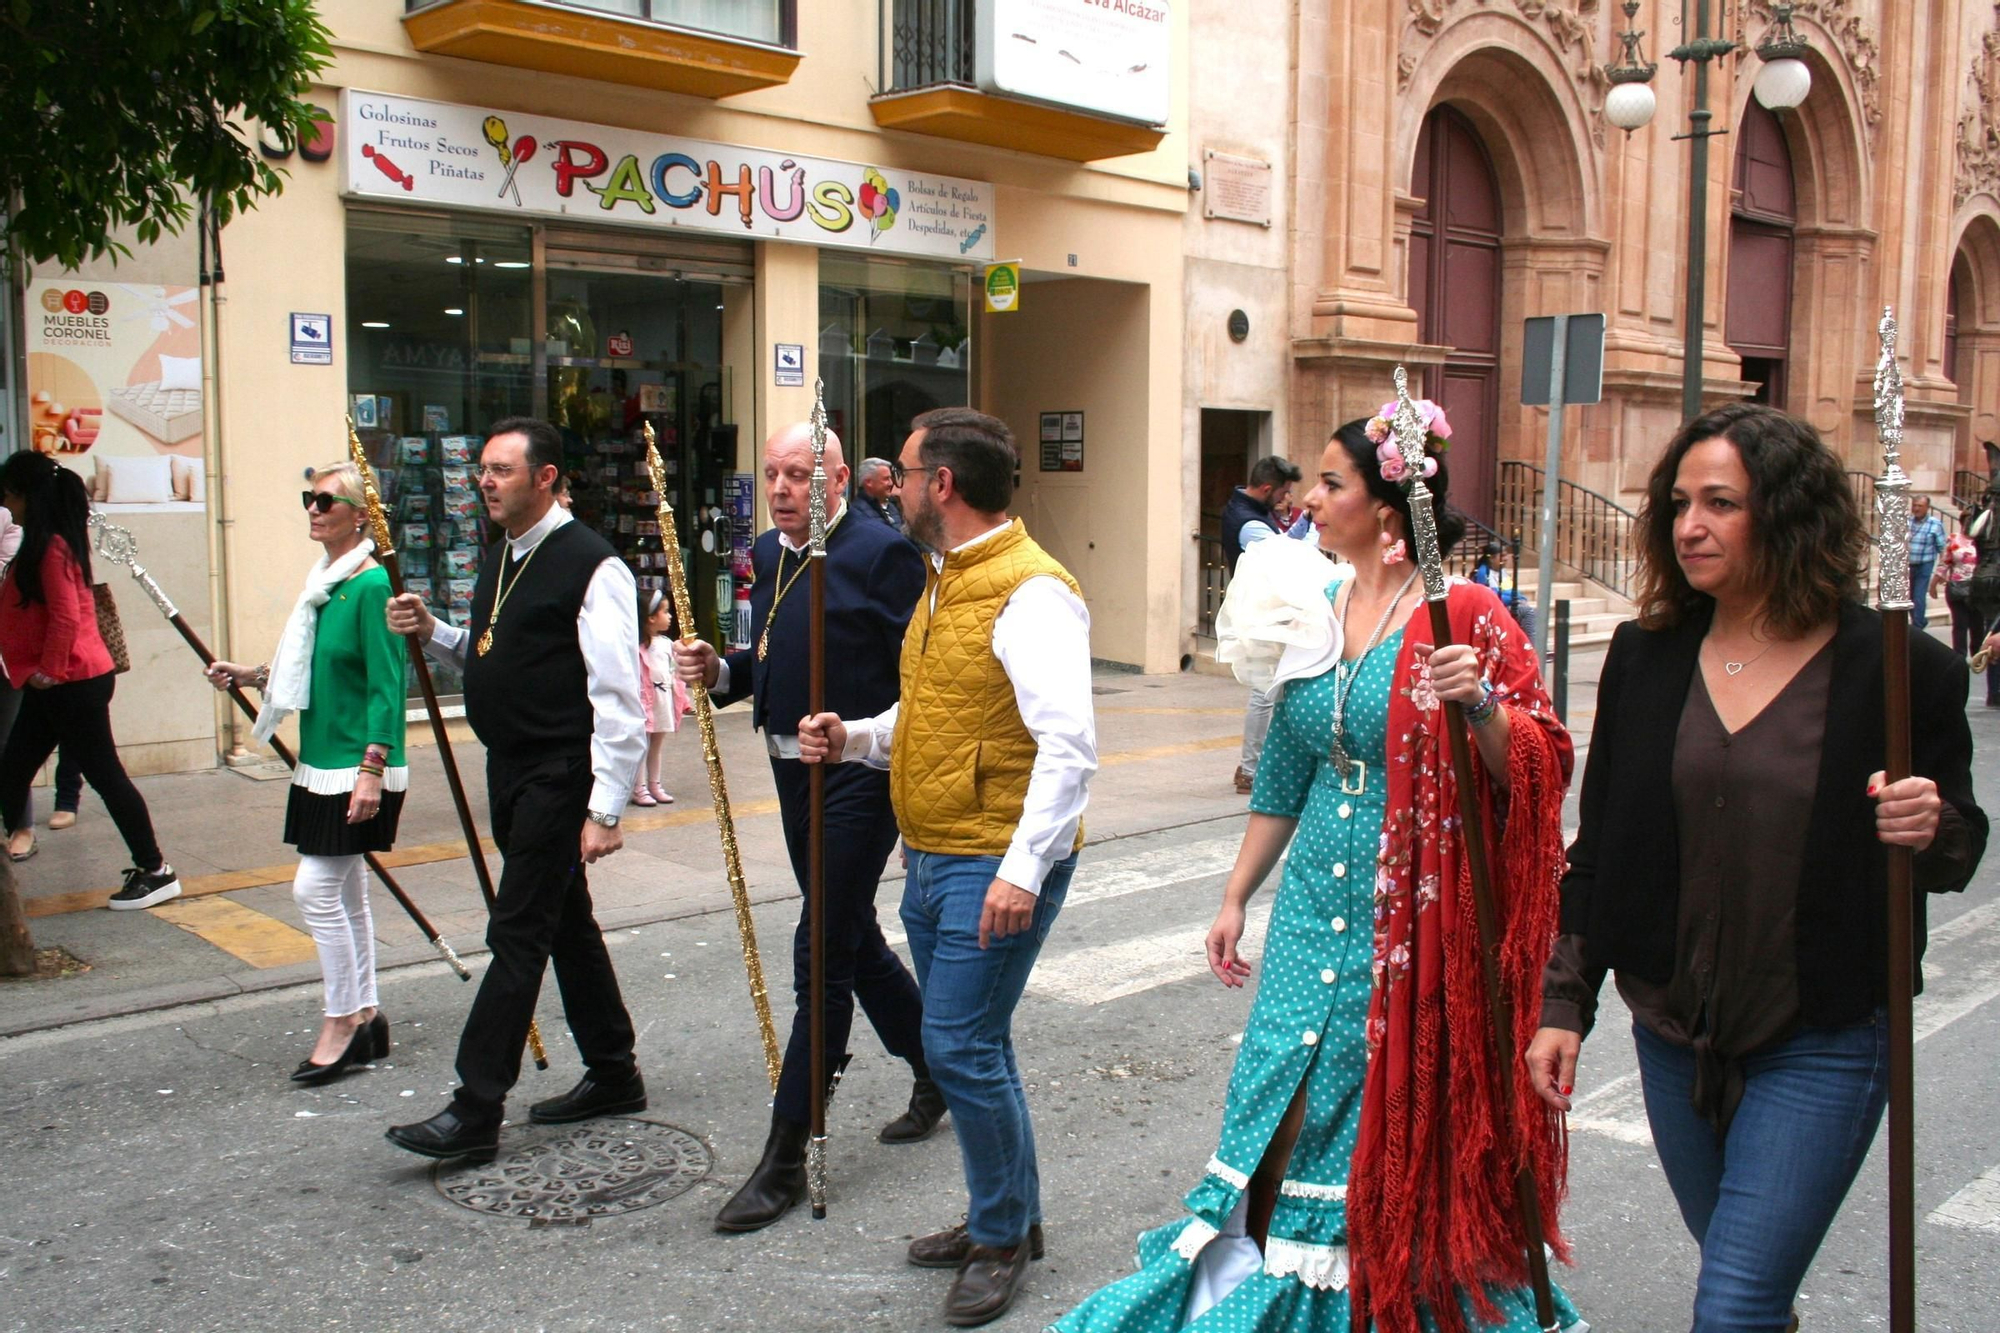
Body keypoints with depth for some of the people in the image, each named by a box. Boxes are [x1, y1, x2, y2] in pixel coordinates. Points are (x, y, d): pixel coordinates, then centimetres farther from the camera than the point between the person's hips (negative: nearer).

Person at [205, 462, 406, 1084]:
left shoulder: (371, 584, -16)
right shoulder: (325, 580, 12)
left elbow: (385, 685, -19)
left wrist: (372, 768, -23)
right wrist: (248, 675, 9)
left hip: (357, 765, -9)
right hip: (322, 761, 10)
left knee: (316, 890, -7)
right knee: (345, 893, 14)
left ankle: (340, 1023, 6)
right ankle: (364, 1017, 24)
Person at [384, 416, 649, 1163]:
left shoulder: (591, 567, -16)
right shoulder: (502, 561, 13)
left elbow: (618, 696, -19)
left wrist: (606, 808, -22)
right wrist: (432, 634, 5)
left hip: (561, 777, -9)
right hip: (511, 772, 10)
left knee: (518, 933, -6)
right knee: (565, 923, 16)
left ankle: (475, 1112, 1)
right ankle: (614, 1076, 29)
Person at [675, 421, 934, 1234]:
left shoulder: (881, 553, -13)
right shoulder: (767, 554, 11)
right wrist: (720, 672, 0)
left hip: (859, 779, -8)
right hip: (793, 774, 9)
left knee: (821, 956, -6)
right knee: (852, 940, 19)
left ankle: (784, 1159, 3)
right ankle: (936, 1074, 41)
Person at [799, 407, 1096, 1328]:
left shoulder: (1031, 591, -17)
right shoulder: (943, 580, 14)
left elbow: (1069, 744, -25)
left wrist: (1023, 870, -30)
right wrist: (857, 738, 6)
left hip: (995, 868, -10)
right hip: (931, 858, 10)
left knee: (961, 1047, -6)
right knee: (964, 1045, 16)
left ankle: (1004, 1237, 14)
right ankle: (1003, 1218, 32)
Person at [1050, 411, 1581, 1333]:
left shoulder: (1464, 617, -10)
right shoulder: (1313, 613, 8)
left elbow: (1536, 769, -14)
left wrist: (1480, 703, -32)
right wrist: (1236, 898, 18)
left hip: (1415, 914, -5)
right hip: (1317, 905, 5)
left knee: (1398, 1131, 7)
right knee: (1284, 1115, 8)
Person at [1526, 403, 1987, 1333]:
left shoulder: (1899, 669, -11)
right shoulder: (1648, 654, -1)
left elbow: (1959, 848, 2)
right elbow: (1600, 845, 4)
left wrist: (1930, 831, -21)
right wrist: (1564, 1001, 2)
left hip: (1822, 1045, -4)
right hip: (1674, 1036, 4)